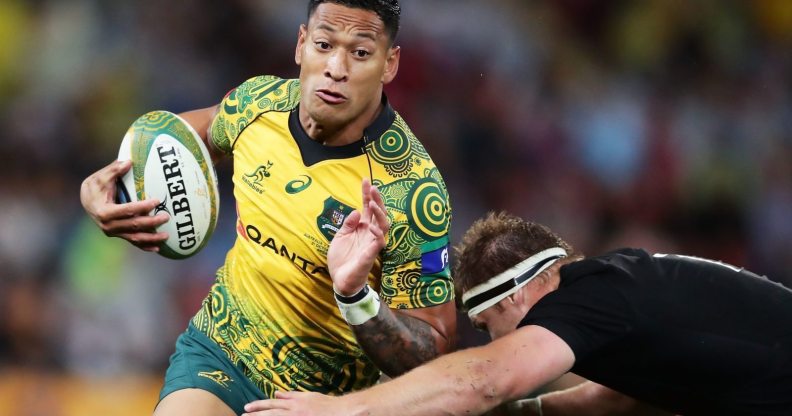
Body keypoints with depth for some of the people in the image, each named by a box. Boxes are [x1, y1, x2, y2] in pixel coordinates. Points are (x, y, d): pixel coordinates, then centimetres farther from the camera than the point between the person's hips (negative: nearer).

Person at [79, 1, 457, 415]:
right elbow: (206, 128, 16)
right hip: (217, 346, 2)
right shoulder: (257, 100, -9)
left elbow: (434, 348, -21)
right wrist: (103, 180, 1)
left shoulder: (413, 190, -24)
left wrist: (357, 296, -39)